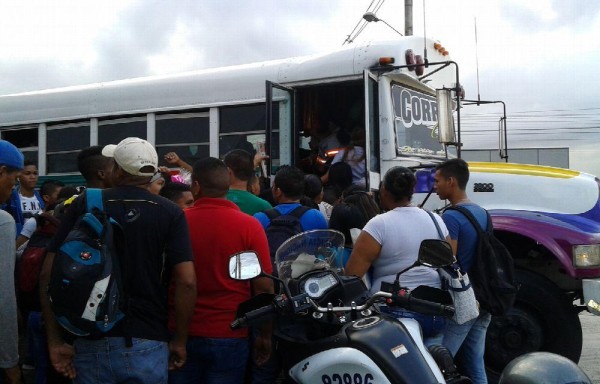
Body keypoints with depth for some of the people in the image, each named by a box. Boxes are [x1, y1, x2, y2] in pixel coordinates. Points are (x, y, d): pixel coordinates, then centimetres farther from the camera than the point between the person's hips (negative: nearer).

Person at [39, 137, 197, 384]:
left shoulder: (84, 205, 0)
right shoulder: (170, 213, -3)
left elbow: (49, 274, -4)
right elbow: (186, 281, -12)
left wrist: (54, 340, 1)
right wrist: (180, 341, -1)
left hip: (91, 343, 1)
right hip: (147, 345, -1)